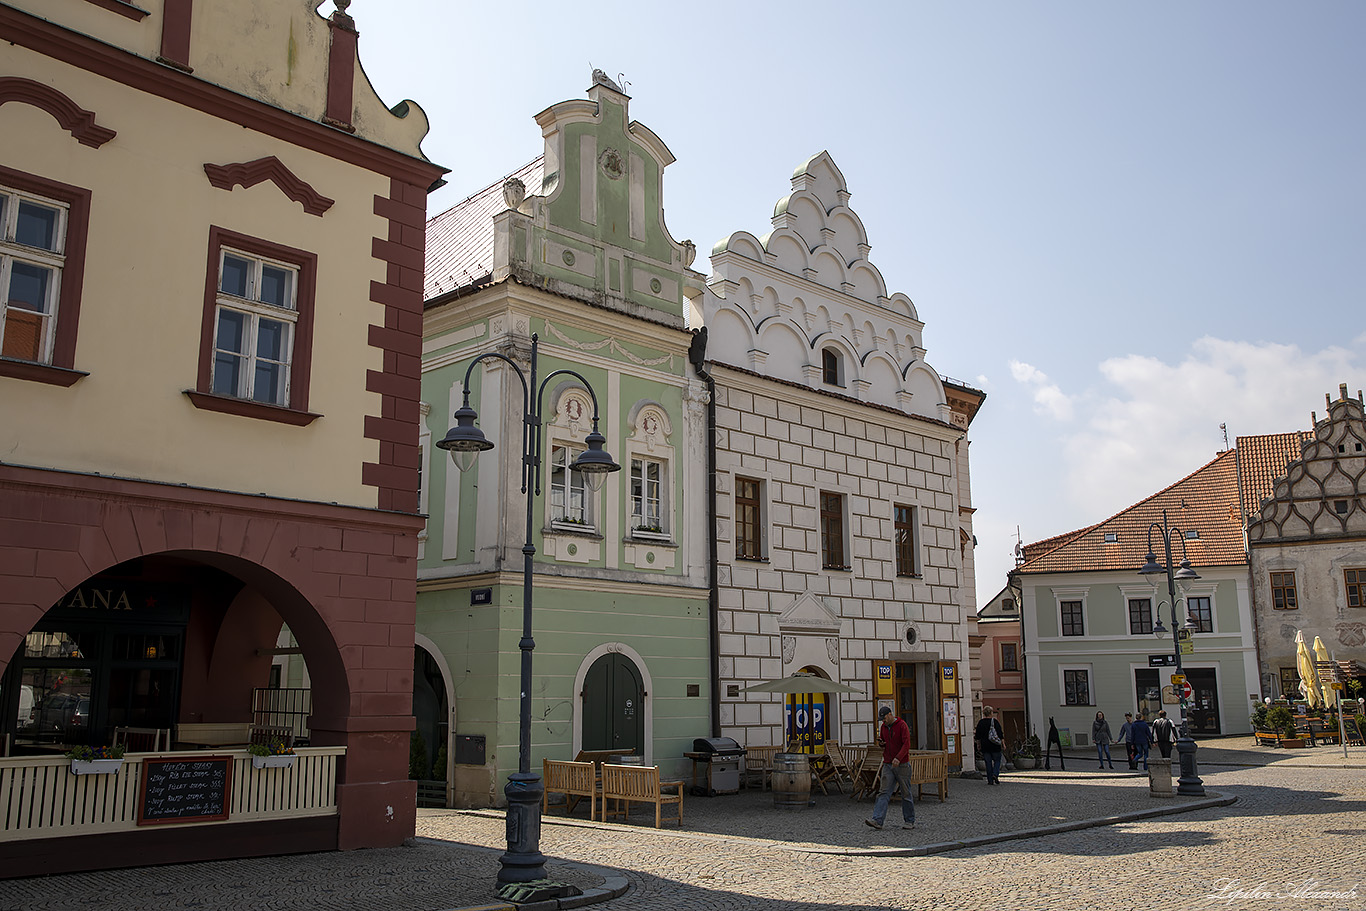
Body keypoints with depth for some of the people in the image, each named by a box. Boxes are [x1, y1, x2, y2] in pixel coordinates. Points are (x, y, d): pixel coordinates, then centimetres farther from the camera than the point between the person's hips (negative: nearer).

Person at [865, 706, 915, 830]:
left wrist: (898, 758, -29)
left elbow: (906, 744, -18)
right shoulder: (884, 727, 12)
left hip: (902, 765, -5)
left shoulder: (902, 725, -9)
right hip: (888, 764, 5)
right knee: (885, 793, -4)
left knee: (906, 794, 4)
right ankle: (877, 820, -13)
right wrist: (881, 742, 1)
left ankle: (909, 821, 15)